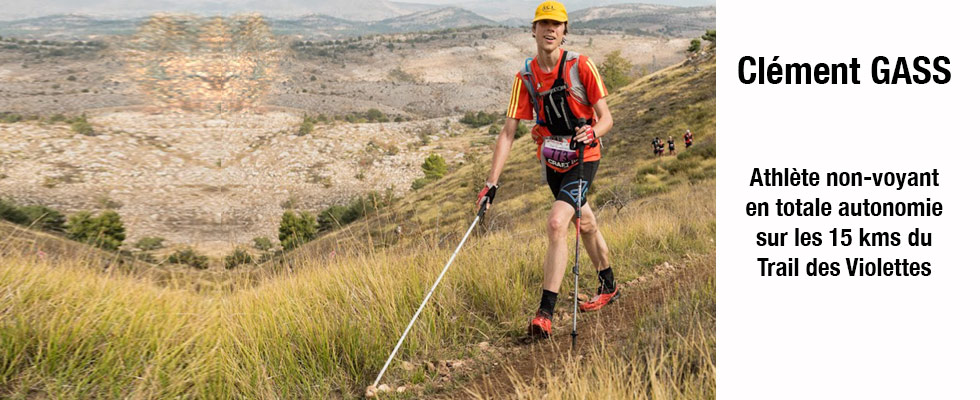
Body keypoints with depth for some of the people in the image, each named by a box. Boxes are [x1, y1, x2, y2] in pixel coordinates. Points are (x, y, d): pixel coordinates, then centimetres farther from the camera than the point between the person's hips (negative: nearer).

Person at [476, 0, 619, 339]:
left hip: (583, 159, -5)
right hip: (551, 161, 5)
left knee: (556, 224, -21)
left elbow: (606, 117, -10)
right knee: (586, 224, 21)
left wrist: (593, 133, -34)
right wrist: (492, 183, -12)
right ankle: (608, 287, 44)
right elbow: (508, 132, -6)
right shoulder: (525, 77, -4)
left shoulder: (581, 66, -14)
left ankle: (545, 312, -18)